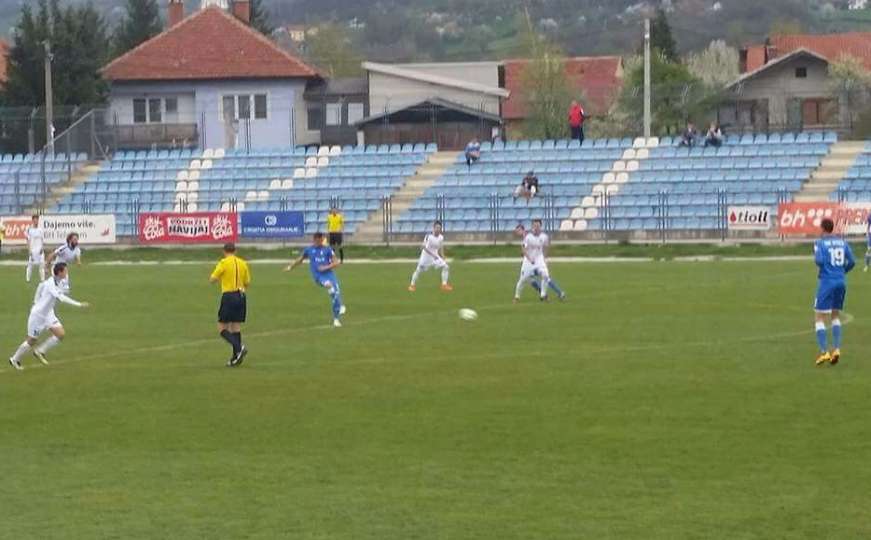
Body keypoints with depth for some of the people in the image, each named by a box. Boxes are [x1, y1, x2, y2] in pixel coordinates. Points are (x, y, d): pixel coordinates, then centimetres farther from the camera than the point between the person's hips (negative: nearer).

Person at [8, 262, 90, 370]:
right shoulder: (51, 284, -29)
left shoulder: (59, 282, -2)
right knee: (32, 341, 5)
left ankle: (40, 351, 11)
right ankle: (15, 359, 27)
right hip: (38, 315, -8)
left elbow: (41, 285, 18)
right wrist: (79, 304, -46)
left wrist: (36, 301, 25)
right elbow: (61, 298, -43)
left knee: (60, 334, -7)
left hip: (48, 314, 8)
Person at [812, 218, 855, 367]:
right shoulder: (843, 242, 7)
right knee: (835, 316, 20)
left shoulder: (820, 243, -7)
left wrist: (816, 259, 3)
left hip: (827, 282, -5)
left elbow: (819, 261, -20)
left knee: (820, 319, 1)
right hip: (841, 281, 5)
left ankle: (824, 352, -10)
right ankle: (836, 349, 8)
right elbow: (852, 262, 2)